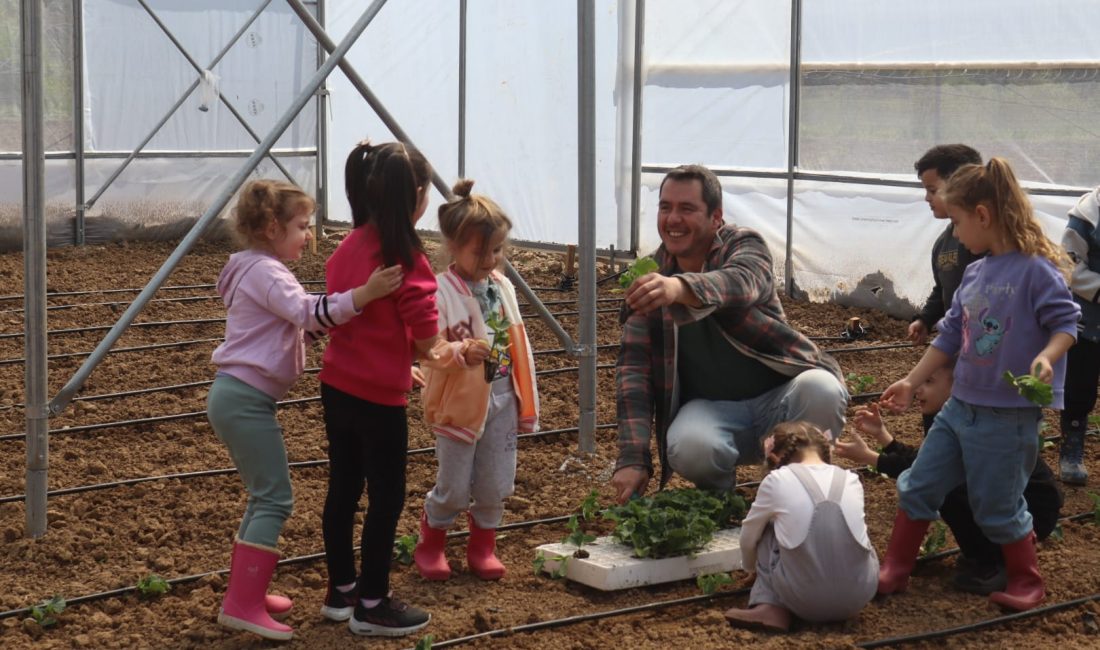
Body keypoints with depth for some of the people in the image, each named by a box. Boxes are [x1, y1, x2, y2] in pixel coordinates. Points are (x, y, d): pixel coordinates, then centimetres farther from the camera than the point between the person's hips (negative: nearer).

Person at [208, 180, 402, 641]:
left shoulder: (257, 271, 18)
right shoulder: (267, 272, -14)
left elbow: (300, 326, 21)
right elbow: (308, 313, -30)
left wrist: (339, 315, 11)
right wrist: (363, 295, -39)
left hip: (235, 396, 11)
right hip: (247, 400, -11)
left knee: (264, 495, 17)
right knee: (274, 498, -10)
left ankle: (245, 591, 23)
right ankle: (243, 604, -12)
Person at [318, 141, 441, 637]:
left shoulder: (348, 247, 4)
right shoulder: (405, 257, -18)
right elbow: (426, 340, -17)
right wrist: (418, 349, 7)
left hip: (336, 386, 8)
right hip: (378, 396, -7)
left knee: (343, 488, 17)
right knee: (386, 498, 5)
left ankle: (341, 590, 30)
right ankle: (372, 606, 14)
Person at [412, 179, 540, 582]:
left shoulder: (503, 287, 6)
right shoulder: (440, 292, -15)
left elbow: (518, 343, 12)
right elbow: (429, 347, -21)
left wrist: (526, 401, 13)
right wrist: (463, 352, -40)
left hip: (502, 398, 5)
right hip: (460, 401, -5)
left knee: (496, 484, 11)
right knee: (454, 487, 4)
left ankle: (482, 546, 31)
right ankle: (430, 545, 27)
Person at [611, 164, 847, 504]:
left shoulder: (744, 246, -5)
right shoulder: (649, 280, 3)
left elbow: (739, 283, -31)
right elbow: (633, 367, -4)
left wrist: (681, 288, -55)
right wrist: (633, 459, -18)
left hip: (778, 397, 0)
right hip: (711, 408, 1)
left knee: (822, 392, -33)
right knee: (690, 448, -34)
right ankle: (719, 498, 3)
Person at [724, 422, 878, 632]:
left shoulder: (777, 480, 3)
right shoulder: (851, 480, 11)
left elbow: (749, 534, 18)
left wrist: (751, 566, 41)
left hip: (805, 600, -2)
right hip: (857, 597, 2)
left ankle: (771, 607, 11)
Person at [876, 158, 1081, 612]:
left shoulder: (1036, 270, -14)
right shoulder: (975, 274, 8)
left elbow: (1066, 322, -15)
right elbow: (951, 335, 14)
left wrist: (1046, 357, -34)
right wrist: (912, 382, 15)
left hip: (1008, 416, -8)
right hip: (960, 406, 8)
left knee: (997, 507, 3)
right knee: (917, 487, 10)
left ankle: (1027, 584, 23)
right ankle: (894, 571, 22)